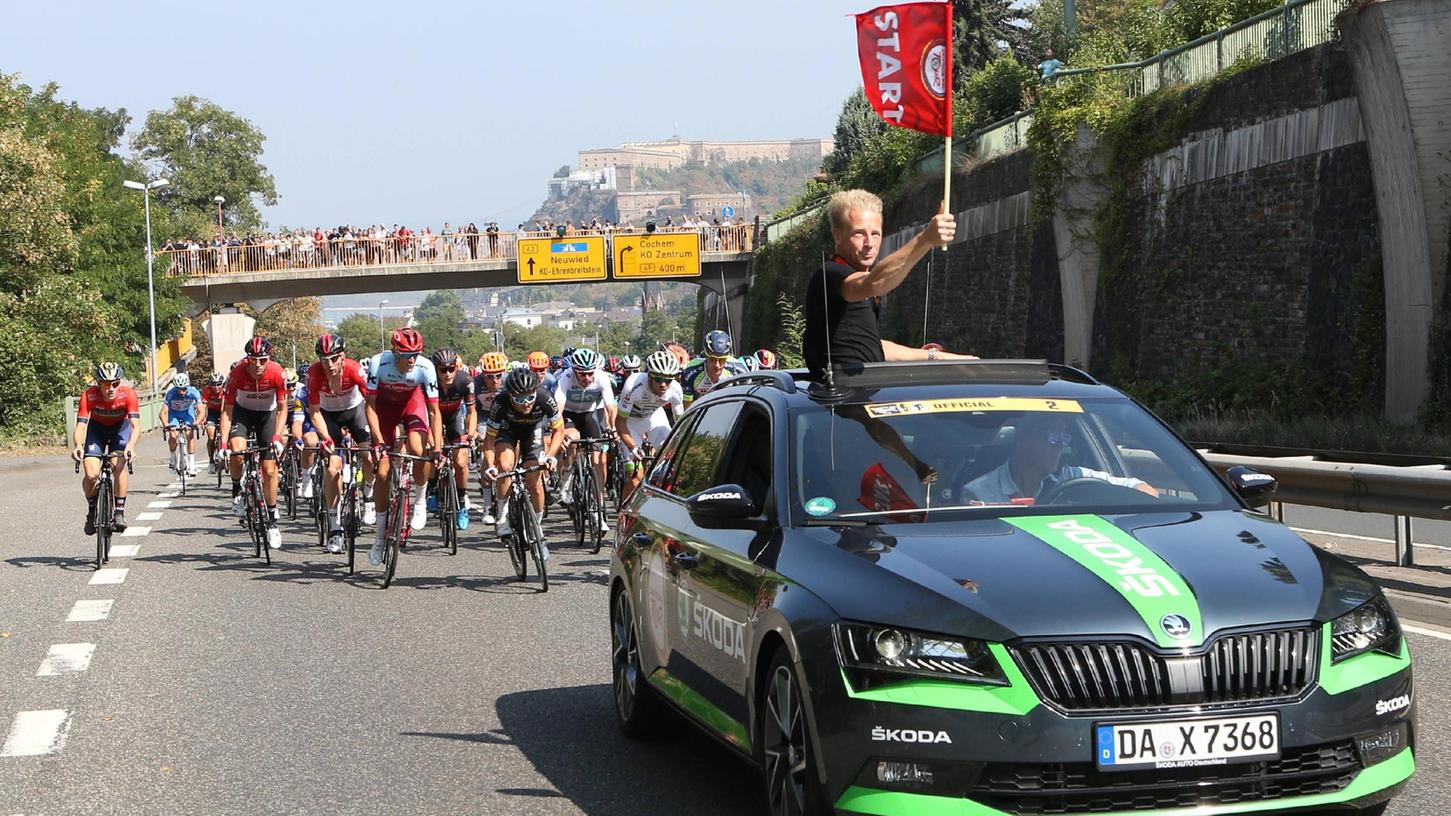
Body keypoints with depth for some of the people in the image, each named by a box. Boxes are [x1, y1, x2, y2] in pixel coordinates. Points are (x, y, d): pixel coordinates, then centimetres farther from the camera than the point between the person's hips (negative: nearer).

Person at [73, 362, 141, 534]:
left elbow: (136, 426, -36)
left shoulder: (128, 394, -30)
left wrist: (130, 446, -55)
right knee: (91, 474, -17)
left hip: (120, 427, 0)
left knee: (119, 466, -25)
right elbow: (80, 426, -34)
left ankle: (119, 512, -11)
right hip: (97, 427, 0)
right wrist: (78, 446, -55)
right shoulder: (89, 396, -30)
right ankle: (92, 510, 9)